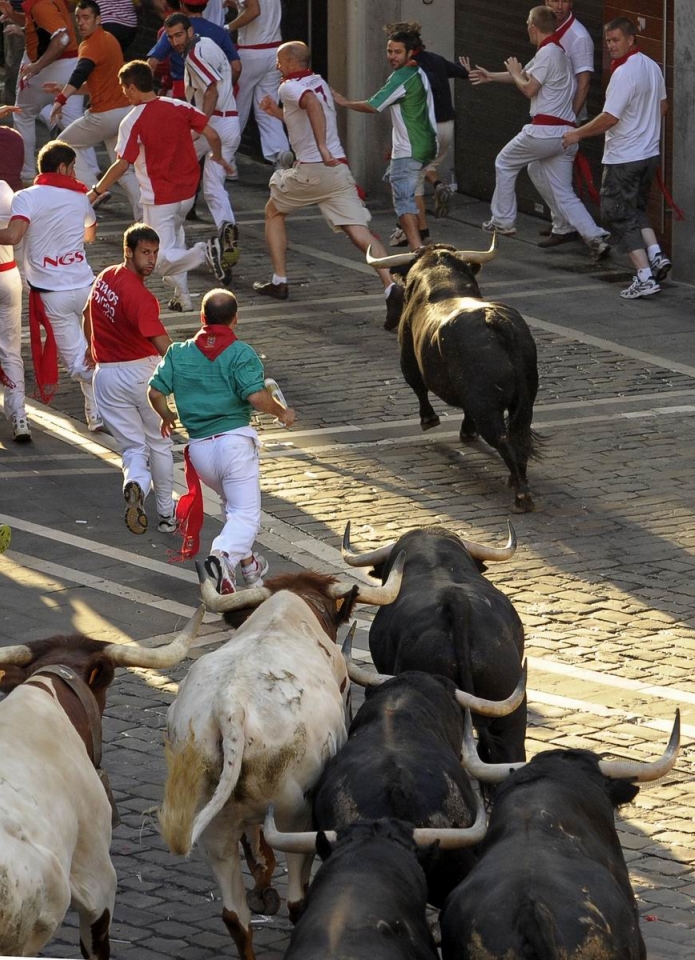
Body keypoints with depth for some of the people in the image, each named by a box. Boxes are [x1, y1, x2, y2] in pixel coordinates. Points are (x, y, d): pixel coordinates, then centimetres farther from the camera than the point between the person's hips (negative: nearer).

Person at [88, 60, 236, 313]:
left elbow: (122, 164, -17)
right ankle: (181, 295, 20)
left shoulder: (132, 122, -13)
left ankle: (205, 251, -29)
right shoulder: (179, 107, 0)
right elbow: (212, 135, -2)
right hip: (187, 191, 6)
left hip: (158, 198, -6)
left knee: (163, 261, -3)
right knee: (173, 233, 29)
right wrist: (218, 158, 20)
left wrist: (95, 192, -7)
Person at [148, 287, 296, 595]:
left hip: (198, 446, 5)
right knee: (246, 514, -6)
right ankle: (223, 556, -33)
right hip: (234, 440, -5)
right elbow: (256, 396, -17)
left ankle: (246, 562, 32)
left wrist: (167, 417, 27)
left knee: (231, 505, 28)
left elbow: (156, 391, 6)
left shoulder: (179, 353, 7)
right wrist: (282, 413, 2)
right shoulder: (241, 353, -7)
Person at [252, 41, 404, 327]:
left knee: (273, 212, 22)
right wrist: (278, 113, 37)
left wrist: (321, 147, -35)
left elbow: (313, 104, -27)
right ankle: (391, 287, -27)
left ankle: (279, 281, 20)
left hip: (311, 170, -6)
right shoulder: (319, 83, 20)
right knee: (359, 230, -7)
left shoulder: (290, 87, -4)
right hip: (339, 167, 6)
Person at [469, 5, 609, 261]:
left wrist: (515, 73, 9)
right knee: (564, 193, 9)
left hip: (544, 131, -8)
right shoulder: (557, 52, 20)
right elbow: (528, 75, 33)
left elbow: (529, 88, -12)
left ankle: (502, 221, 20)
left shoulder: (547, 53, -11)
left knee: (505, 163, 15)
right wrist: (492, 76, 43)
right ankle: (595, 237, -7)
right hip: (565, 132, 8)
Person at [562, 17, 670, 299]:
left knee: (619, 214, 0)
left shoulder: (624, 74, -22)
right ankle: (655, 254, 5)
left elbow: (610, 118, -23)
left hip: (623, 157, -9)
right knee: (636, 209, 24)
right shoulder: (652, 67, 6)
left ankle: (644, 276, -6)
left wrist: (577, 134, -11)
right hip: (649, 153, 9)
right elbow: (662, 106, 19)